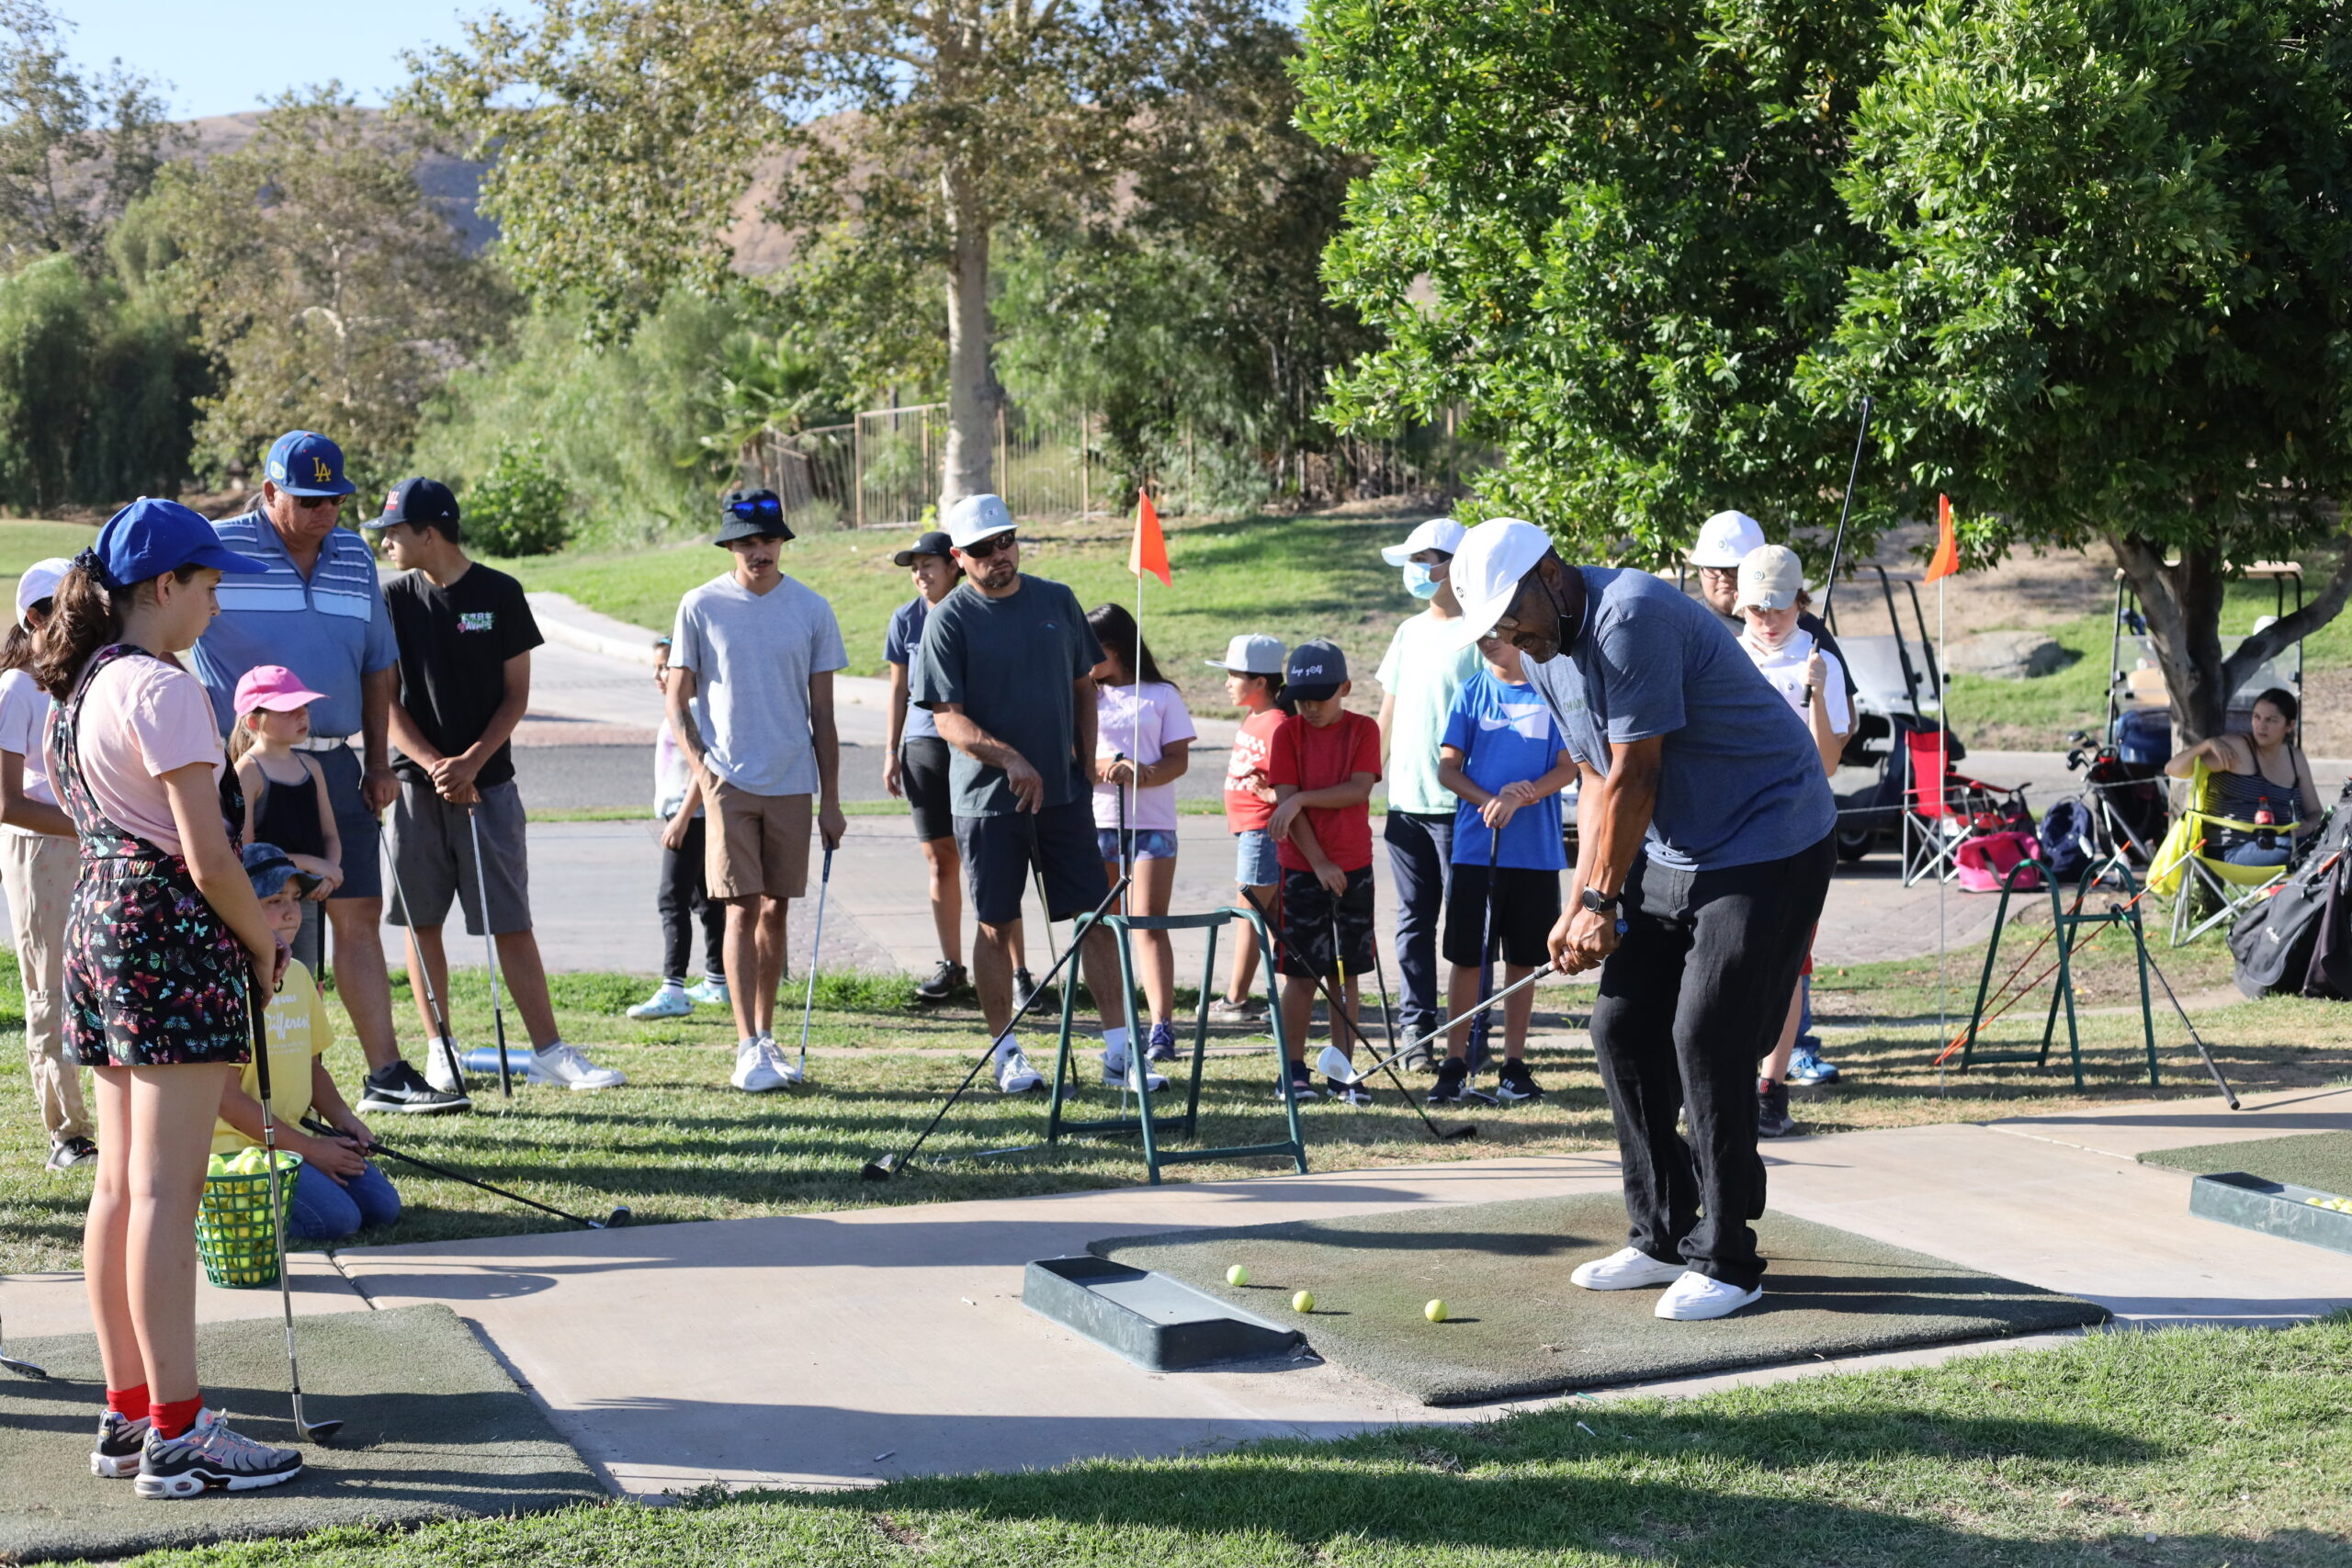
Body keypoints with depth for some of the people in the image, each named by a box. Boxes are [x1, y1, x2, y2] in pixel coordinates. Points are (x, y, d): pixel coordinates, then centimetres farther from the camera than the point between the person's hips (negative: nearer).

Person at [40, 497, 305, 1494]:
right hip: (175, 932, -10)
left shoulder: (82, 687, 14)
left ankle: (128, 1412, 20)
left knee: (119, 1186, 12)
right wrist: (265, 942, -2)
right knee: (165, 1190, -7)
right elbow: (207, 854, -19)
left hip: (98, 917, 10)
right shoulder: (164, 689, -15)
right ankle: (176, 1435, -3)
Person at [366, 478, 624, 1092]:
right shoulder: (394, 598, 4)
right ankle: (440, 1050, 14)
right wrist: (433, 764, -11)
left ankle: (549, 1052, 0)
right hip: (418, 784, 2)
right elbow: (385, 698, 3)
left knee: (511, 922, -3)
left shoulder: (499, 593, 0)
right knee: (421, 921, 4)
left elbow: (516, 693, 1)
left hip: (488, 782, -2)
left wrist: (471, 761, -10)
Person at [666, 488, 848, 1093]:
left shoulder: (811, 609, 3)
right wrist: (700, 767, -10)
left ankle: (767, 1037, 18)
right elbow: (678, 703, 5)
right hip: (728, 782, -2)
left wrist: (831, 801, 5)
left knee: (775, 910, 8)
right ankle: (748, 1048, -9)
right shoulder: (701, 607, 0)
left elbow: (823, 715, 7)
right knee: (742, 910, -8)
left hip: (792, 785, 2)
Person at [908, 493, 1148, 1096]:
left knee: (1098, 916, 1)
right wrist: (1009, 758, -23)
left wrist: (1086, 759, 7)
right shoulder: (950, 618, -5)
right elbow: (946, 717, -11)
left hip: (1064, 791, 3)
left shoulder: (1057, 600, 8)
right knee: (996, 926, 4)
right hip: (988, 797, -3)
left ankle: (1119, 1051, 5)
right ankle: (1006, 1051, 17)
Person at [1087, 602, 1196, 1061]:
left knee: (1149, 924, -9)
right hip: (1096, 823, 3)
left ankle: (1162, 1027, -14)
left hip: (1152, 825, -2)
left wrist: (1142, 774, -19)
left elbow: (1179, 759, 0)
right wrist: (1103, 767, -16)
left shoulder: (1162, 695, 6)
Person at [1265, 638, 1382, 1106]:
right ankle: (1295, 1069, 9)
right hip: (1302, 867, -1)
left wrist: (1302, 800, -18)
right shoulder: (1288, 733, -1)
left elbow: (1359, 789, -12)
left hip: (1353, 866, 1)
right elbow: (1286, 800, -8)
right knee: (1302, 972, 0)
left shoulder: (1362, 730, 1)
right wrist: (1319, 862, -13)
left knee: (1347, 973, 5)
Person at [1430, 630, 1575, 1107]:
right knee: (1466, 957, 1)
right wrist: (1490, 800, -14)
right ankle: (1455, 1064, 8)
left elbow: (1567, 768, -2)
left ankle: (1515, 1064, 15)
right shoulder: (1472, 692, 4)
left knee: (1523, 960, 7)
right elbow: (1447, 768, 3)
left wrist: (1518, 799, -17)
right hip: (1475, 847, 0)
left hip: (1536, 849, 0)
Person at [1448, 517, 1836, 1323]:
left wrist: (1603, 904, -13)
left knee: (1707, 1039, -13)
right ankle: (1662, 1237, 16)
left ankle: (1727, 1261, -2)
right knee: (1623, 1028, 5)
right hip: (1669, 853, 9)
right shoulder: (1544, 653, 5)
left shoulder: (1631, 619, -24)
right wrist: (1581, 904, 4)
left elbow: (1634, 780, -22)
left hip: (1767, 844, -9)